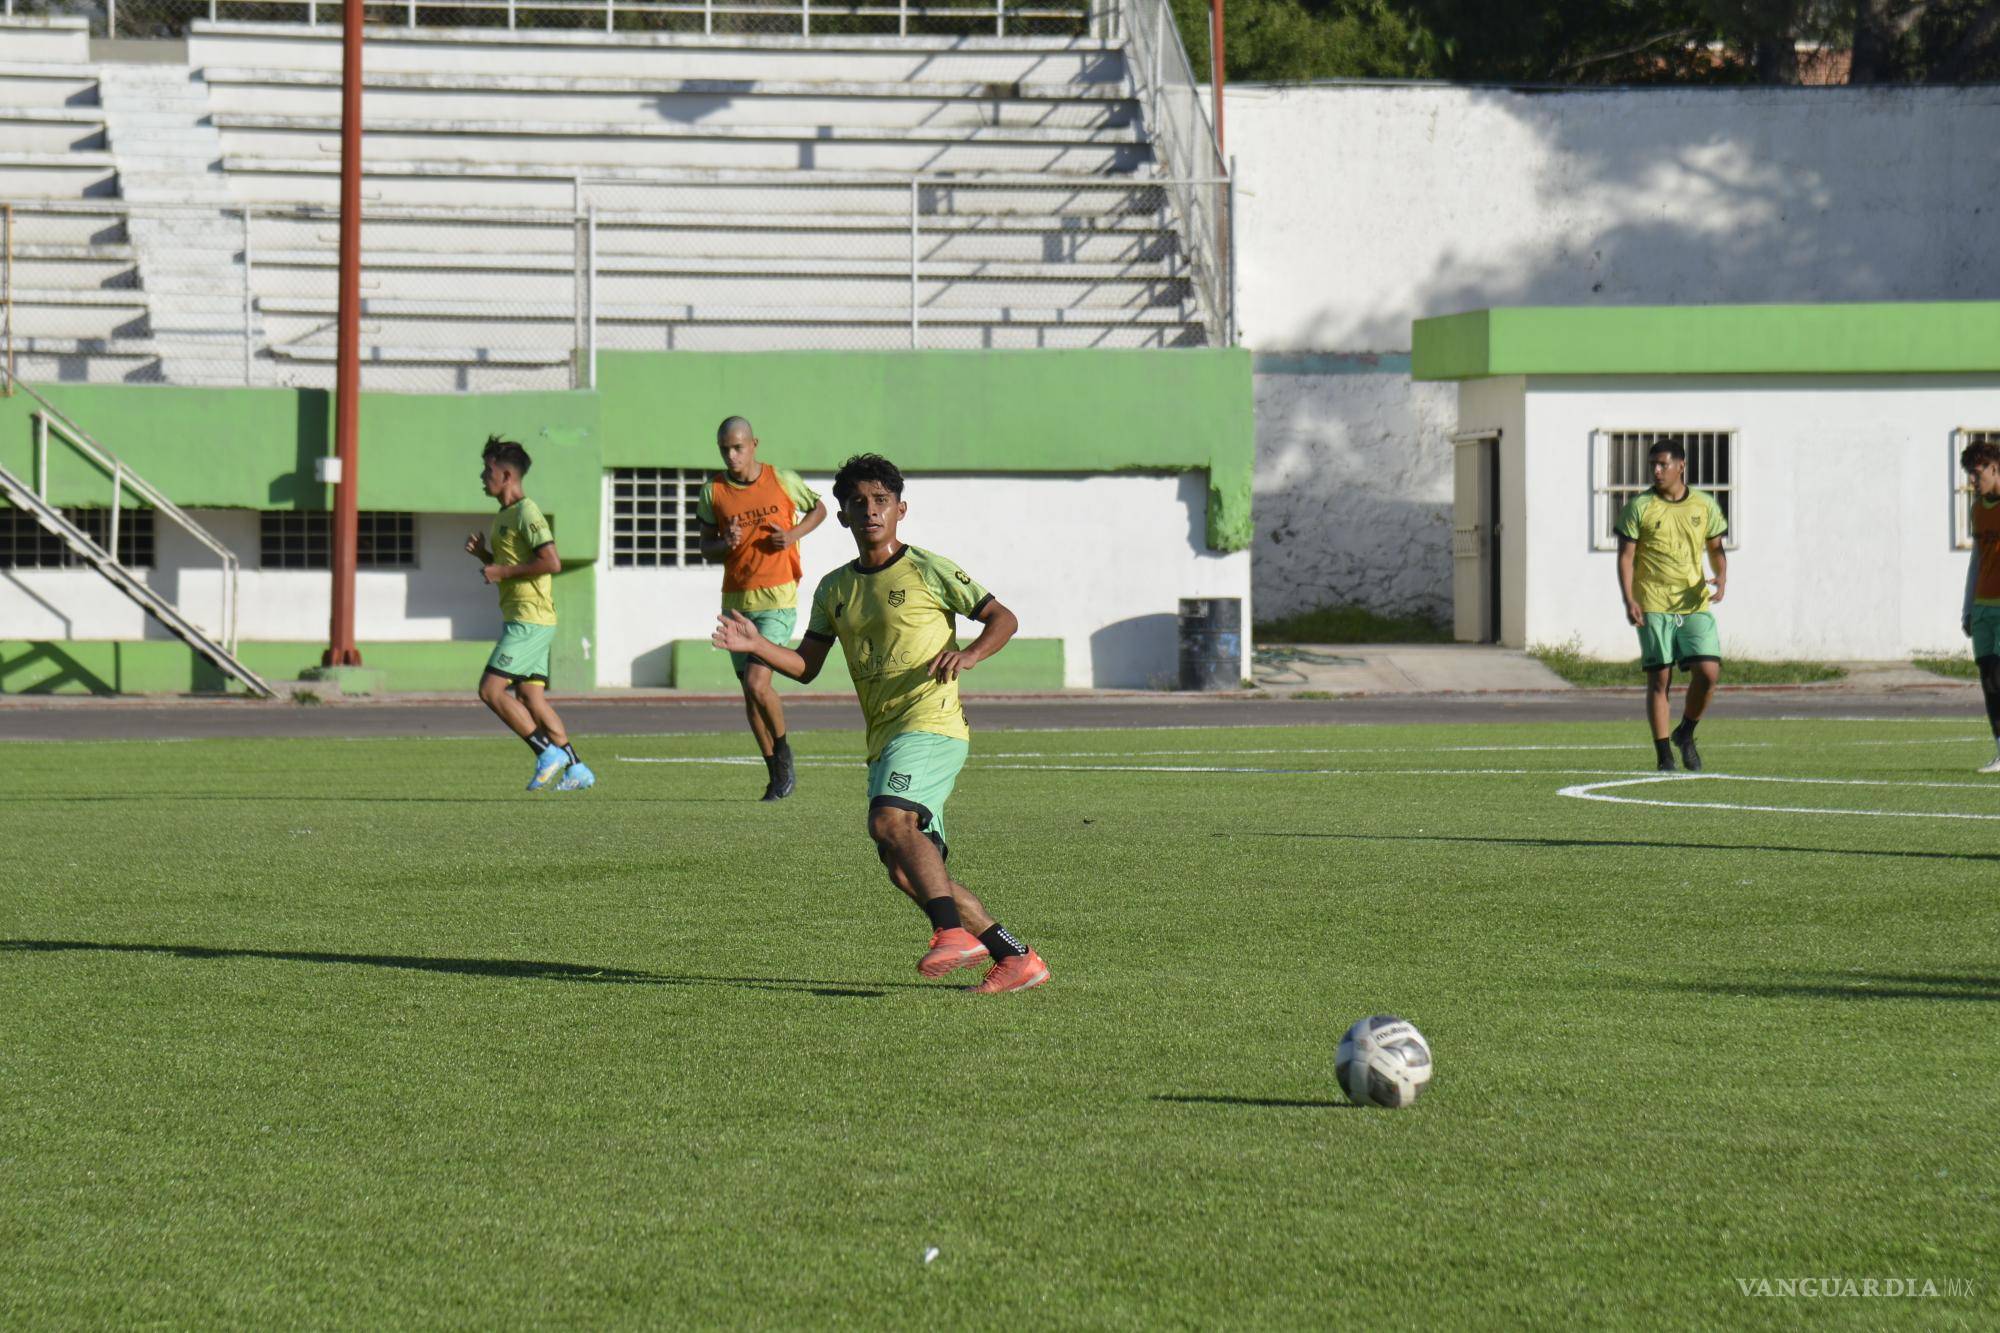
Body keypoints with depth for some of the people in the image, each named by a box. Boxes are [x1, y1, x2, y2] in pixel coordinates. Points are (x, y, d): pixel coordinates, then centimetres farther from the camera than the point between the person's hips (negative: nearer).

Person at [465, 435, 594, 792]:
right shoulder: (503, 516, 18)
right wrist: (483, 554, 10)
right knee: (531, 697, 7)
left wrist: (503, 571, -16)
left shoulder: (526, 513, -12)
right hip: (523, 619, 10)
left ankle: (548, 752, -9)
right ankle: (576, 769, 7)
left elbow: (552, 563, -22)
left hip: (530, 620, -10)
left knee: (491, 689, -12)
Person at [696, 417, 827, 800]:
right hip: (735, 600, 4)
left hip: (778, 598, -4)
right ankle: (777, 775, 19)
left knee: (757, 683, -18)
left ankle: (783, 751, 6)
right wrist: (725, 544, -14)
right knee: (751, 693, 7)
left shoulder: (783, 480, -3)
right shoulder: (713, 492, 2)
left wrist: (793, 534, -5)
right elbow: (706, 547, 9)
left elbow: (819, 509, 13)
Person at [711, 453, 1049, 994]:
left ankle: (953, 930, -33)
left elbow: (1003, 619, 2)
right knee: (907, 870, 0)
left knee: (890, 821, -30)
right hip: (884, 741, 7)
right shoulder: (834, 590, 17)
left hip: (931, 723, -7)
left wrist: (968, 654, -18)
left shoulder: (928, 572, 0)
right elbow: (805, 666, 17)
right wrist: (756, 645, 0)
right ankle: (1016, 958, 5)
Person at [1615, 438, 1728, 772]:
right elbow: (1626, 556, -1)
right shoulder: (1639, 507, 1)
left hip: (1694, 604, 2)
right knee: (1659, 679, -4)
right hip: (1653, 605, -2)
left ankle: (1685, 735, 13)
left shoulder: (1705, 506, 8)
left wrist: (1721, 577, -4)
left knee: (1708, 672, -10)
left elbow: (1716, 549, 17)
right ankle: (1664, 754, 2)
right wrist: (1629, 600, -13)